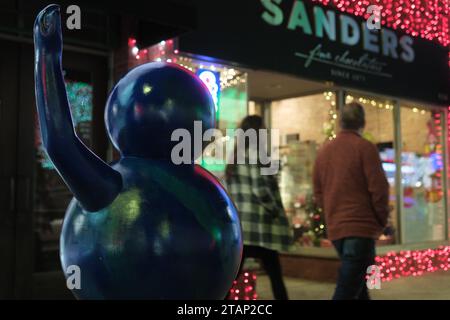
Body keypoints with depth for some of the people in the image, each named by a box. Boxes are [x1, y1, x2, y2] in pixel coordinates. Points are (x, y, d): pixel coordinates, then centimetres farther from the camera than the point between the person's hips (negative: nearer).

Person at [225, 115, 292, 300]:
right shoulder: (255, 153, -9)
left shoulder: (235, 156, 14)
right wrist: (275, 211, -5)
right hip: (259, 226, -7)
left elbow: (228, 190, 14)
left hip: (237, 225, 7)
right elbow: (260, 189, -17)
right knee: (275, 276, 7)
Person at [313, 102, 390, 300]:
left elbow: (318, 192, 13)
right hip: (361, 226, -6)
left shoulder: (324, 150, 10)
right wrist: (381, 221, 2)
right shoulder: (365, 147, -7)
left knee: (354, 283, 21)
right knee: (347, 288, -8)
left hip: (335, 228, 6)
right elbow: (378, 188, -11)